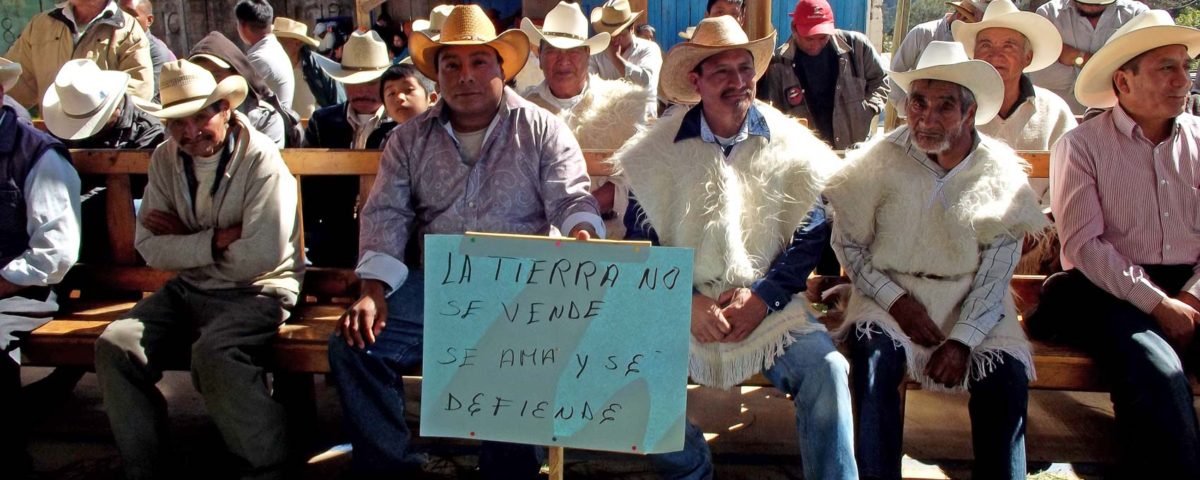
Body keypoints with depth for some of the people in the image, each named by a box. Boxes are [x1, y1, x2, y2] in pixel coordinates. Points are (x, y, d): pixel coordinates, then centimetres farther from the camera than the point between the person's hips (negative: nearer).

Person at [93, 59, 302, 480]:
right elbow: (150, 248, -4)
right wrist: (218, 239, -16)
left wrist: (185, 240, -12)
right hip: (189, 289, 6)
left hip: (256, 291, -6)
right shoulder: (165, 160, 4)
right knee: (114, 346, -15)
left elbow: (260, 258, -23)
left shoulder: (260, 159, -14)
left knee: (213, 353, -33)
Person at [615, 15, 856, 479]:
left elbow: (811, 235, 2)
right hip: (680, 306, 0)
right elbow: (640, 242, 2)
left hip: (769, 307, 0)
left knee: (826, 371, -24)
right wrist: (686, 302, -13)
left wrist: (763, 296, -12)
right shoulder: (658, 150, 2)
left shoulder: (790, 146, 3)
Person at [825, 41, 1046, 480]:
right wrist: (896, 301, -10)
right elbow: (847, 243, 2)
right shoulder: (881, 160, -3)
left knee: (1008, 374, -23)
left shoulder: (1001, 173, -1)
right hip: (890, 292, -1)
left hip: (971, 302, 1)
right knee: (875, 358, -30)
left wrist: (963, 340, -14)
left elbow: (995, 274, -3)